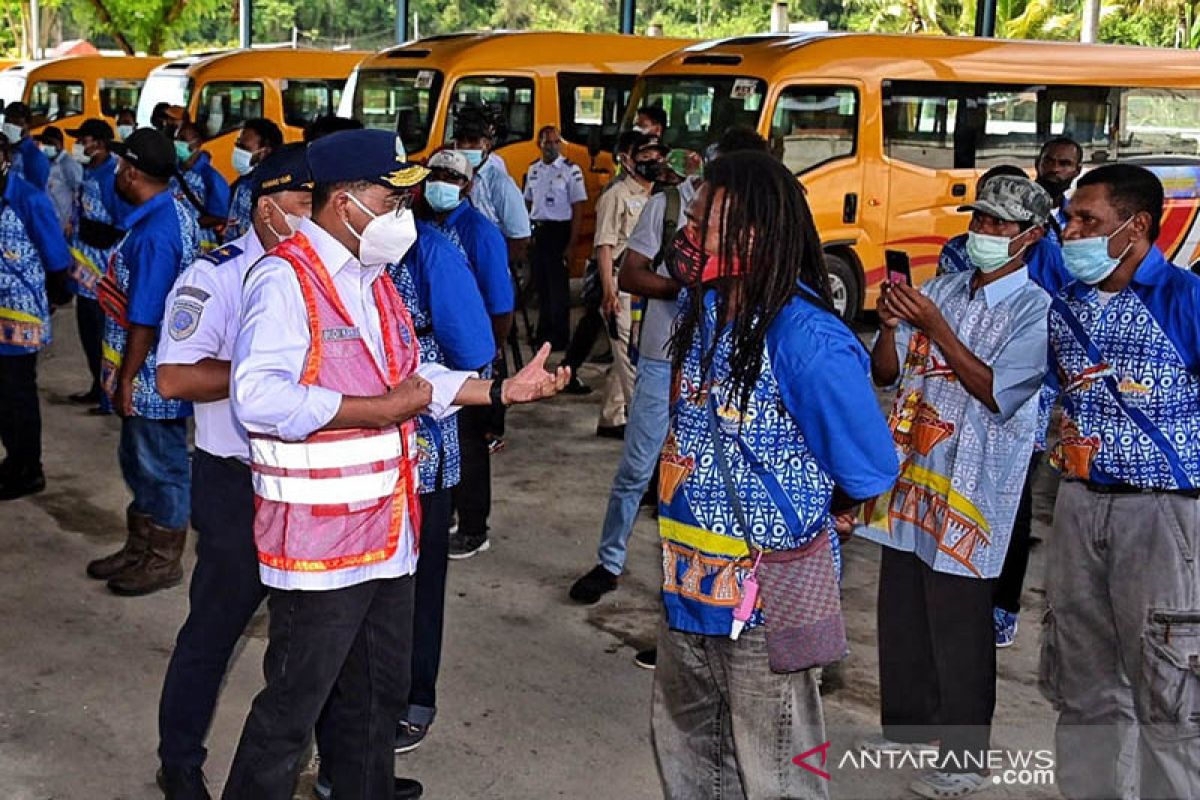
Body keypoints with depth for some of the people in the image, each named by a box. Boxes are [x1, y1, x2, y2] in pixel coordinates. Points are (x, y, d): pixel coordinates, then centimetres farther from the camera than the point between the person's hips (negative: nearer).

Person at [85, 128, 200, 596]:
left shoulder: (154, 235, -24)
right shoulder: (174, 212, 6)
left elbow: (144, 320, -24)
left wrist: (125, 380, -17)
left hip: (154, 376, -10)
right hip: (152, 372, 10)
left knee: (161, 466, 5)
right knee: (138, 461, 20)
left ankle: (164, 562, 20)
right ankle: (139, 549, 35)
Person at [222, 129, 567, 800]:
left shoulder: (374, 280, 14)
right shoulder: (286, 280, -16)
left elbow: (408, 380, 20)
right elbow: (259, 396, -29)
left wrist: (502, 390, 9)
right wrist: (382, 409, -23)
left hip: (388, 531, 9)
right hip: (320, 539, -9)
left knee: (380, 695, 22)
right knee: (292, 707, 3)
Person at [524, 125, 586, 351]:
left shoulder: (571, 170, -7)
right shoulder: (533, 169, 10)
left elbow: (578, 209, -10)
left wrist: (571, 244, -14)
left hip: (558, 231, -5)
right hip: (537, 231, 5)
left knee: (558, 285, -3)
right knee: (541, 283, 12)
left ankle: (560, 337, 6)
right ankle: (544, 331, 25)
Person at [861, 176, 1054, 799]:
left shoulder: (1035, 309, -8)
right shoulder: (942, 290, 9)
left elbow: (997, 392, -18)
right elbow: (886, 373, 8)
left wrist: (934, 326, -20)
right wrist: (890, 323, -12)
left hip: (970, 485, -6)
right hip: (910, 471, 6)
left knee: (958, 625, 0)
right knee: (900, 611, 15)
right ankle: (906, 724, 33)